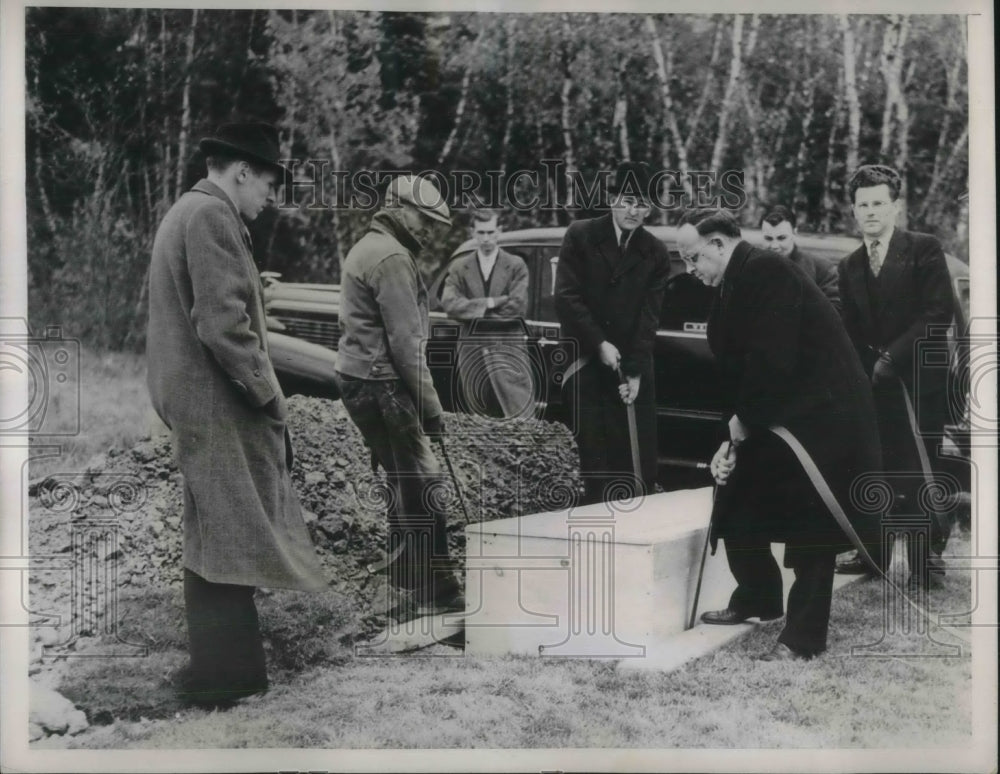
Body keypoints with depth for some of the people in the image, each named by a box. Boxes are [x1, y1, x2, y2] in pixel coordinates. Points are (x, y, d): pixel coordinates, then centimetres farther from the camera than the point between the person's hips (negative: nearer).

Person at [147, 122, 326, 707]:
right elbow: (222, 322, -22)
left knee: (217, 539, 16)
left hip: (199, 400, 11)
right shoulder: (212, 216, -15)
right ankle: (227, 675, 1)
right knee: (230, 539, -5)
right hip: (218, 403, -11)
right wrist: (269, 393, -15)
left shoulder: (188, 212, 18)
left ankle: (224, 661, 24)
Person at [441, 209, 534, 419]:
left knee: (519, 415, -9)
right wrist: (488, 303, -13)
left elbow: (517, 305, -9)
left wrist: (474, 310, -5)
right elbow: (449, 304, -6)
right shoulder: (459, 268, 9)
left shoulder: (516, 265, 4)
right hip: (473, 349, 2)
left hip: (509, 348, -2)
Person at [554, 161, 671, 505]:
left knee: (639, 458, 0)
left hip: (634, 364, 2)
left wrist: (636, 371, -10)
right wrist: (600, 343, -15)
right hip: (585, 360, -2)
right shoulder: (580, 237, -2)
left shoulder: (656, 253, 3)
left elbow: (649, 316, -1)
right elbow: (566, 298, -7)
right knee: (594, 456, -3)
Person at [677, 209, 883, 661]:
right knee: (739, 511, 12)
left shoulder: (765, 272, -18)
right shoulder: (730, 290, 11)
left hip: (820, 415, -10)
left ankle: (803, 637, 3)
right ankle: (757, 599, 32)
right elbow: (736, 369, 10)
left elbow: (771, 360, -24)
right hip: (770, 417, 10)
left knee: (811, 524, -4)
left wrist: (743, 420, -13)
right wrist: (732, 437, 1)